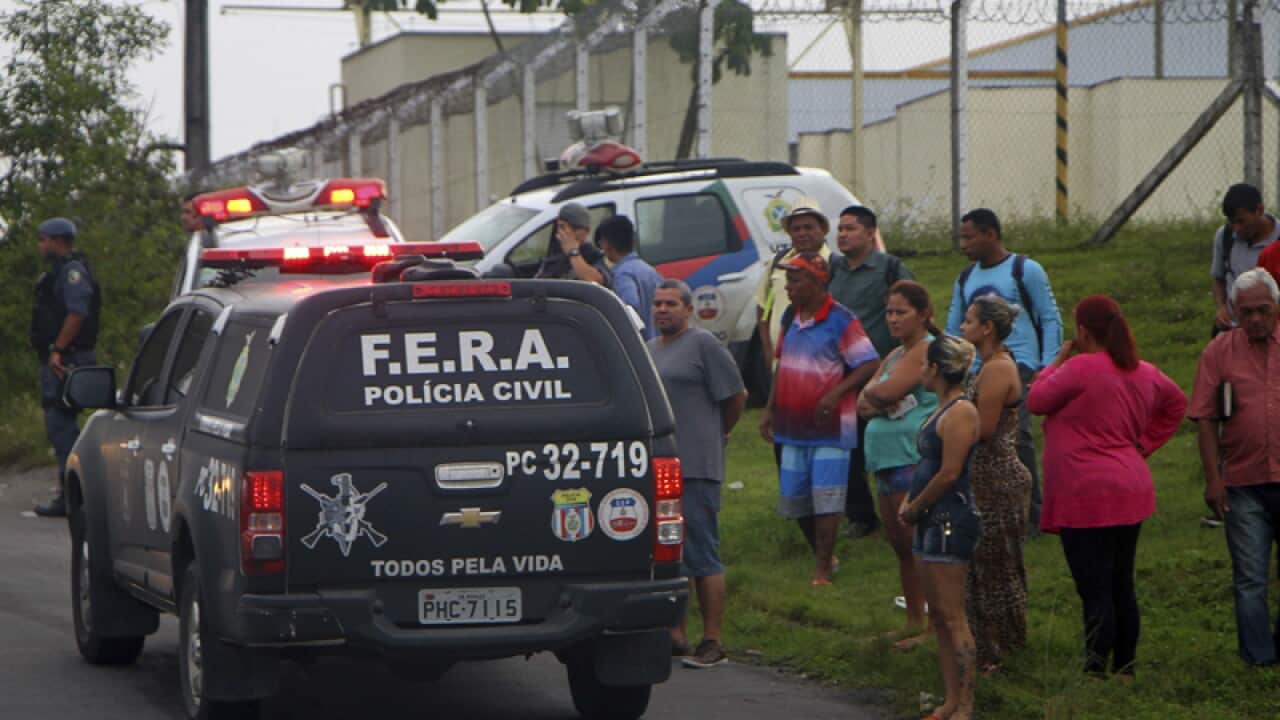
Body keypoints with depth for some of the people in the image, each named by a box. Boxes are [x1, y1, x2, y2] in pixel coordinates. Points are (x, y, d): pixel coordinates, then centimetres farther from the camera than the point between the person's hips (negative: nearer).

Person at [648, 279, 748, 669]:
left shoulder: (704, 345, -6)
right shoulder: (649, 350, 18)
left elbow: (736, 396, -5)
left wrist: (718, 433, 7)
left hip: (695, 469, -8)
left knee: (702, 557, -6)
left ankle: (712, 643, -5)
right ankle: (676, 636, 20)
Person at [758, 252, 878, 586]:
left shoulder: (840, 320, -12)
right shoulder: (791, 318, 11)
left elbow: (870, 364, -14)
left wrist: (837, 393, -23)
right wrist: (770, 409, 15)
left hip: (829, 428, -7)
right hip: (793, 427, 7)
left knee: (826, 500, -7)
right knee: (794, 500, 10)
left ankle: (822, 571, -4)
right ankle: (823, 555, 29)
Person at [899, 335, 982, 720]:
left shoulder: (960, 412, -15)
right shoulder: (943, 409, 16)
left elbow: (949, 472, -20)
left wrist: (914, 509, -10)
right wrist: (910, 501, 9)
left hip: (951, 521, -10)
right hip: (933, 522, 10)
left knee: (952, 617, -9)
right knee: (938, 617, 12)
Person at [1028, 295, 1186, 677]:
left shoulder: (1080, 368, -16)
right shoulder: (1144, 374, 9)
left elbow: (1037, 401, -4)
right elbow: (1176, 403, 27)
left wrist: (1057, 361, 8)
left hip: (1087, 495, -8)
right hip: (1130, 492, 8)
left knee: (1095, 592, -10)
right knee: (1122, 588, 15)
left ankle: (1095, 671, -14)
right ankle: (1125, 670, 21)